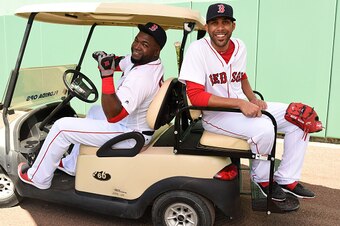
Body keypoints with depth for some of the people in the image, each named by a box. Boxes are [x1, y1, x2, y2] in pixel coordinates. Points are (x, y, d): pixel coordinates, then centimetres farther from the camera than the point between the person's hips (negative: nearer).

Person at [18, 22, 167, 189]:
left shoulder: (141, 78, -32)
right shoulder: (143, 59, -2)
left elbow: (113, 115, -36)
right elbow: (119, 63, 11)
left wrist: (106, 74, -39)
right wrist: (104, 59, -12)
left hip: (130, 135, -10)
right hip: (137, 121, 10)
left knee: (62, 127, -5)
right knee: (94, 111, 34)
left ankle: (38, 178, 18)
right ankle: (73, 166, 41)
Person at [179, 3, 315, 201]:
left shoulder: (240, 47, 3)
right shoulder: (198, 49, -17)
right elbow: (195, 95, -24)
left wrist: (253, 99, 0)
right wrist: (240, 103, -28)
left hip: (243, 108, 7)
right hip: (214, 114, -7)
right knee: (264, 128, -31)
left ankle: (287, 179, 8)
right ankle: (262, 179, -1)